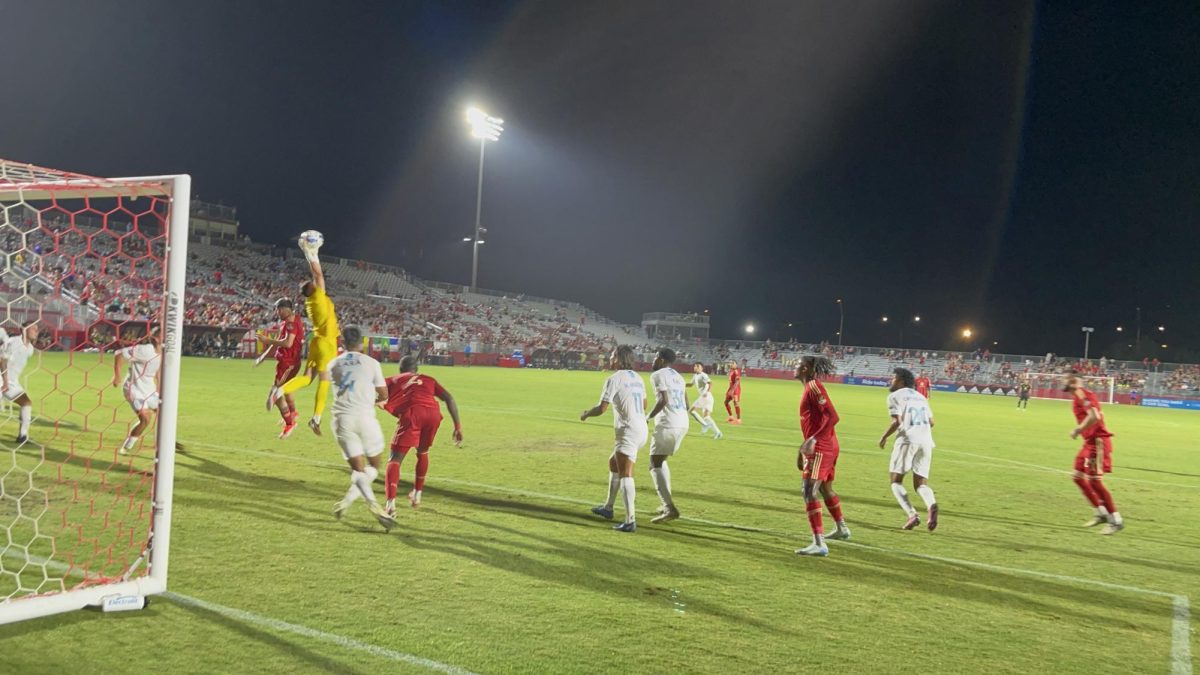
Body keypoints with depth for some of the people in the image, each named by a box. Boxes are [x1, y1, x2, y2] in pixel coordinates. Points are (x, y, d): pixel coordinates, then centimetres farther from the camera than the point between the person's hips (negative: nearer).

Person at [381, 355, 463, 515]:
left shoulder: (392, 380, 29)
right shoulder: (428, 380, 34)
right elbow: (448, 398, 21)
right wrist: (458, 425, 19)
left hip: (411, 413, -3)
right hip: (433, 413, 3)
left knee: (395, 458, 2)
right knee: (422, 452, 29)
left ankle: (391, 503, -15)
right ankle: (417, 494, 35)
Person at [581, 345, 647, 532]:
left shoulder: (614, 379, -10)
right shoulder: (637, 378, 13)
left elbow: (601, 408, -11)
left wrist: (586, 414, 9)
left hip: (628, 432, -9)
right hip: (641, 429, 9)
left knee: (625, 474, -12)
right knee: (613, 463, 24)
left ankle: (630, 521, -21)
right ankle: (608, 508, 34)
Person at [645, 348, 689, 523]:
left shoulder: (658, 375, -6)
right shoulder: (678, 377, 21)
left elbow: (663, 400, -19)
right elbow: (686, 404, 21)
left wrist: (648, 417, -8)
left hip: (667, 425, -9)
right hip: (683, 423, 9)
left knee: (655, 465, -6)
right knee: (660, 461, 23)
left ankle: (669, 508, -19)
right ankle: (667, 504, 22)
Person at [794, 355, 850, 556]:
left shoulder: (814, 386, -14)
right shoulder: (810, 388, 16)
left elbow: (832, 416, -22)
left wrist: (814, 440, -29)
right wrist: (802, 449, 26)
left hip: (820, 448, -11)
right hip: (827, 447, 11)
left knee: (809, 492, -15)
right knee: (825, 489, 26)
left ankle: (819, 544, -20)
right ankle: (841, 529, 44)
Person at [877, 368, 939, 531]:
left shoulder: (894, 396, 3)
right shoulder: (920, 396, 22)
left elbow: (897, 421, -8)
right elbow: (931, 422, 18)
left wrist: (884, 437, 5)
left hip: (907, 439, -5)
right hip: (926, 440, 5)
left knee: (896, 481, 6)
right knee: (920, 483, 10)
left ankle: (912, 514, -14)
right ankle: (931, 504, -23)